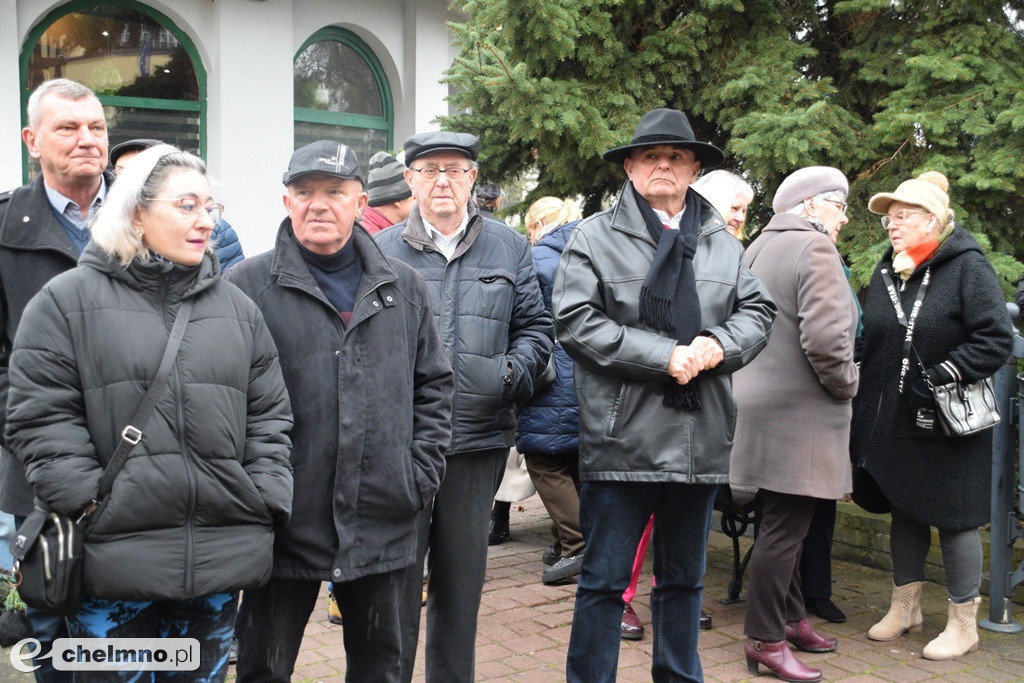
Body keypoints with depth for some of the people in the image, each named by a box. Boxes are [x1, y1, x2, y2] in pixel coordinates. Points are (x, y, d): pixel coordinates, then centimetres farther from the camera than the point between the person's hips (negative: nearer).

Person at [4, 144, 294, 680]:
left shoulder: (237, 308, 13)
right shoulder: (68, 300, 0)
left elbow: (268, 415, 12)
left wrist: (266, 502, 3)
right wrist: (87, 502, -11)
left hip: (222, 555, 4)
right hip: (113, 561, -3)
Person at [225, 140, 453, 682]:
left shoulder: (403, 286, 8)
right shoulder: (246, 286, -4)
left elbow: (433, 383, 13)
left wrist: (423, 470, 3)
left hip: (382, 527, 3)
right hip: (284, 524, -3)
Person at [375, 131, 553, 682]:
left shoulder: (509, 248, 11)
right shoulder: (380, 250, 7)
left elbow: (535, 327, 13)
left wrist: (512, 373, -6)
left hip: (478, 438, 2)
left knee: (462, 576, 13)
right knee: (397, 579, 2)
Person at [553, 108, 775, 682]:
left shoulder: (722, 241, 15)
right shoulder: (596, 236, -1)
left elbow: (758, 309, 13)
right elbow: (577, 322, -11)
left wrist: (719, 344, -9)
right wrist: (665, 355, -17)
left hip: (701, 439, 5)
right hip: (623, 436, -5)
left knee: (685, 578, 18)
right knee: (605, 580, 2)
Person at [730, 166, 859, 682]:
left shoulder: (759, 247, 15)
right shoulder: (815, 248, -13)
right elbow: (824, 338, -25)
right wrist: (846, 384, -7)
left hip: (763, 401, 10)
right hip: (798, 411, -10)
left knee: (784, 523, 18)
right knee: (784, 527, -3)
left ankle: (790, 619, 29)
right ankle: (765, 640, 5)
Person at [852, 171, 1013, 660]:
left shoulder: (967, 266, -11)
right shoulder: (885, 272, 8)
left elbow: (997, 340, -16)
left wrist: (943, 376, -22)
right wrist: (863, 417, 10)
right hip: (893, 420, 6)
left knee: (955, 517, 3)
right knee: (904, 511, 16)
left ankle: (963, 624, 17)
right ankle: (905, 606, 31)